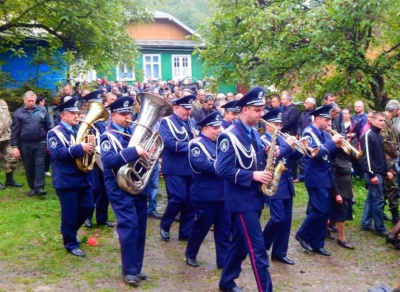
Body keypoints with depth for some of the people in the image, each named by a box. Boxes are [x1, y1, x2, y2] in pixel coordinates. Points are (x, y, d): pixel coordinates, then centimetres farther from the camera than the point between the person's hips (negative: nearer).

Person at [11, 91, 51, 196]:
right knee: (29, 167, 8)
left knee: (40, 165, -5)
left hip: (40, 143, 0)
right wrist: (14, 146, -5)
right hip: (25, 144, 0)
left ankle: (39, 187, -5)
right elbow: (14, 131, 0)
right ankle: (32, 187, 18)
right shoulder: (18, 113, 1)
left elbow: (48, 127, 7)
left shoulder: (42, 110, 4)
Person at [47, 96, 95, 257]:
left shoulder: (79, 130, 13)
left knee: (88, 207, 12)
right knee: (70, 212, 1)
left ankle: (70, 231, 33)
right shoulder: (55, 133, -9)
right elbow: (58, 153, -23)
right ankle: (71, 243, 17)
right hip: (66, 180, -7)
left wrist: (90, 143, -9)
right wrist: (80, 148, -32)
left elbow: (86, 148, 15)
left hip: (82, 177, 7)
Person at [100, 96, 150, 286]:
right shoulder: (108, 136, -8)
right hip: (120, 189, -7)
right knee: (129, 227, -10)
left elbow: (143, 153, 15)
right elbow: (108, 160, -25)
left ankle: (136, 268, 24)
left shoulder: (134, 132, 12)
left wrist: (148, 153, -9)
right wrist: (134, 151, -33)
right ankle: (129, 271, 3)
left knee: (140, 228, 11)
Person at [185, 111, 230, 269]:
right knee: (201, 226, 6)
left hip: (222, 193, 7)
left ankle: (224, 260, 15)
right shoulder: (197, 144, -9)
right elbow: (201, 165, -25)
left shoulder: (218, 143, 15)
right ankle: (190, 254, 27)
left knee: (224, 227, 8)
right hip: (206, 195, -7)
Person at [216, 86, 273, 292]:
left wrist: (267, 155, -2)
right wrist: (253, 176, -23)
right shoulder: (229, 136, -16)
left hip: (254, 197, 9)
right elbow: (223, 170, -21)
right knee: (257, 247, -7)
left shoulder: (254, 134, 11)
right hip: (242, 199, -9)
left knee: (240, 242, 17)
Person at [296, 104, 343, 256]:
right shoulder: (309, 132, -11)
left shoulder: (324, 134, 14)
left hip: (325, 177, 9)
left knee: (323, 211, 9)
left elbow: (330, 152, 12)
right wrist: (332, 141, -19)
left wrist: (337, 144, -5)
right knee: (320, 210, -11)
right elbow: (316, 152, -25)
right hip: (316, 178, -9)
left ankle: (317, 244, 17)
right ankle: (302, 234, 8)